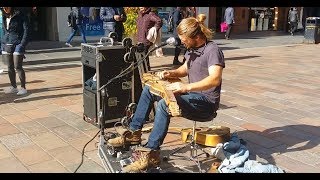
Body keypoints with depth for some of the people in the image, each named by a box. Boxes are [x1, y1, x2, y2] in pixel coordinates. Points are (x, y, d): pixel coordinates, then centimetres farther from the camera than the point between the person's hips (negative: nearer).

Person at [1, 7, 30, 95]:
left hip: (17, 45, -6)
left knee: (18, 67, -5)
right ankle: (13, 87, 20)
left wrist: (22, 45, -15)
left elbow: (26, 31, -10)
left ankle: (23, 87, 6)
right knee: (10, 67, 9)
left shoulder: (20, 16, -7)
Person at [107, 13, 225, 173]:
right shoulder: (192, 49, 9)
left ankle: (151, 154, -28)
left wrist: (186, 87, -44)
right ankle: (134, 133, 8)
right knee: (149, 90, 4)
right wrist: (172, 73, 2)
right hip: (191, 95, 10)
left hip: (206, 101, -10)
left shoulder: (212, 50, -19)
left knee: (164, 104, -33)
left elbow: (215, 79, -34)